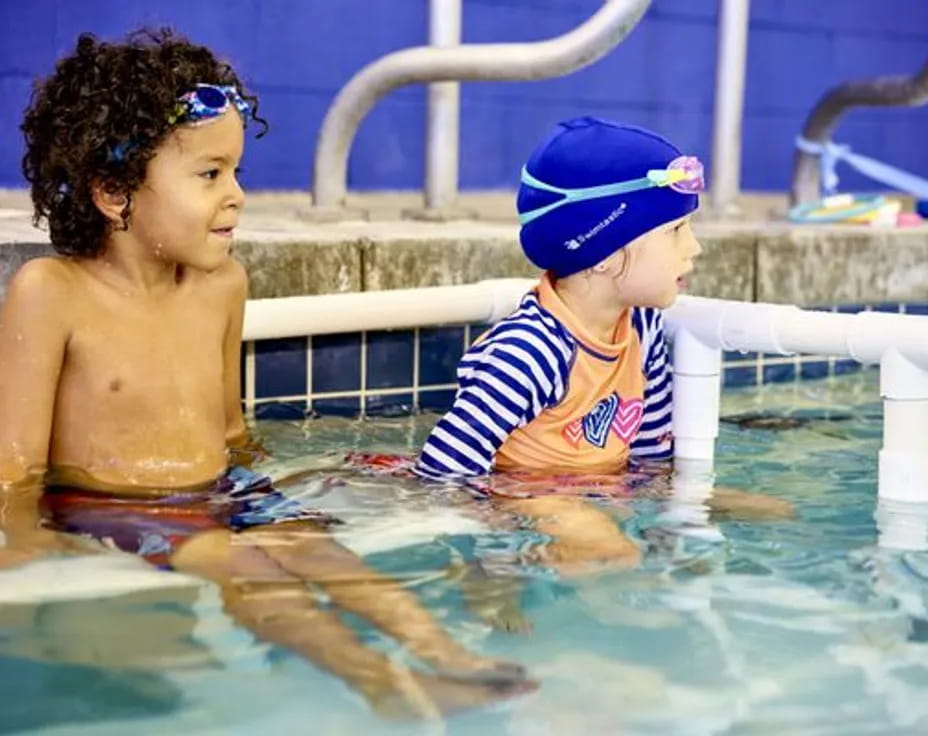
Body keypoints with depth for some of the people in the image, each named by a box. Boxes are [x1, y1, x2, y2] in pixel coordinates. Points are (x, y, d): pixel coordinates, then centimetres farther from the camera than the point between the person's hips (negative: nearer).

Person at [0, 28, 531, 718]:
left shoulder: (223, 283, 8)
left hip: (220, 494, 6)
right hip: (105, 506, -5)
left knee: (317, 548, -23)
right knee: (235, 564, -31)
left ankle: (443, 651, -40)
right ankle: (376, 680, -51)